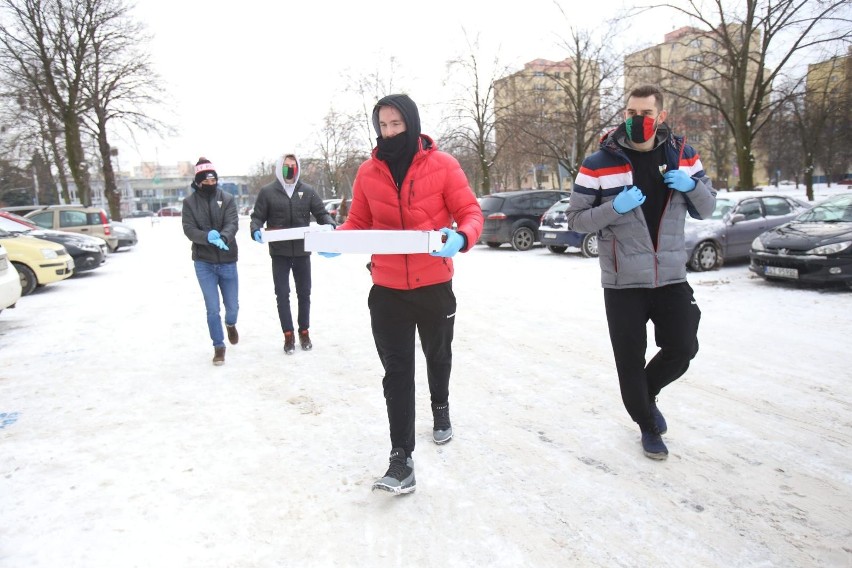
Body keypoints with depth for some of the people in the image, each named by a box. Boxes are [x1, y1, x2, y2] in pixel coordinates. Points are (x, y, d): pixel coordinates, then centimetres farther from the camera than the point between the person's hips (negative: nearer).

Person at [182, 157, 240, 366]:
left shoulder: (227, 198, 0)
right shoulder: (189, 202, 1)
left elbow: (232, 224, -12)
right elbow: (189, 230, -8)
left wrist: (223, 237, -33)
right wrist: (208, 237, -28)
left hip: (227, 261, 1)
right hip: (204, 263, 0)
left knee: (232, 305, 9)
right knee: (212, 308, 0)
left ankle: (231, 324, 45)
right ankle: (218, 346, 17)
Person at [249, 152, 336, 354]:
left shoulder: (307, 191, 4)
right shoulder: (267, 191, 0)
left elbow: (321, 213, 4)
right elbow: (257, 217, 1)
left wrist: (329, 225, -17)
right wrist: (255, 230, -20)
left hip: (302, 252, 2)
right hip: (279, 253, -1)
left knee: (304, 293, 12)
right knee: (282, 294, 3)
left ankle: (304, 332, 27)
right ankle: (288, 335, 15)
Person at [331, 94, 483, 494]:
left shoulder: (441, 165, -8)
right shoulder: (368, 172, 0)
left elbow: (470, 212, -6)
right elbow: (358, 223, 6)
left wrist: (462, 238, -28)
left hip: (434, 285, 0)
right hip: (387, 289, 1)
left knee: (437, 356, 22)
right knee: (396, 372, 1)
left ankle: (440, 407, 53)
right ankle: (401, 457, 8)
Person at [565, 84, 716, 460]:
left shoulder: (682, 156, 4)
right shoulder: (598, 164, -8)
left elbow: (706, 209, 11)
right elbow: (575, 219, -6)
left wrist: (691, 186, -11)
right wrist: (614, 208, -23)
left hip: (672, 278, 3)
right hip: (622, 283, -3)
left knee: (683, 349, 6)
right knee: (630, 359, 5)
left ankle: (648, 395, 38)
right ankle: (648, 426, 30)